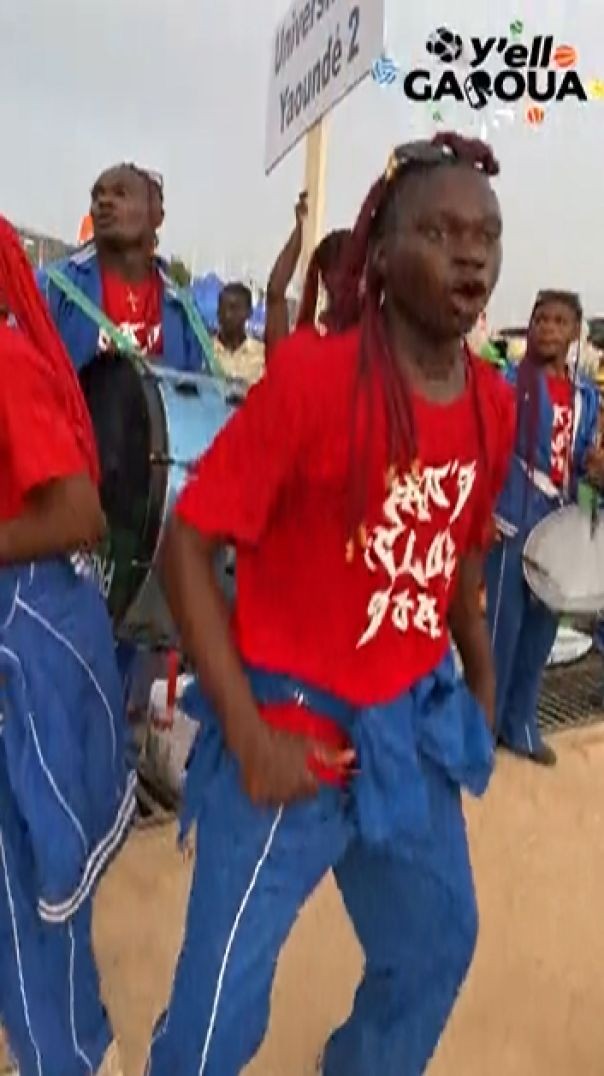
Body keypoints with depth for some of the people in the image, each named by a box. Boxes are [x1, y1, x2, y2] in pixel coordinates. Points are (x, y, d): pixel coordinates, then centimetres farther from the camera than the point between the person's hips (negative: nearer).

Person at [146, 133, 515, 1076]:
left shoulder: (495, 403, -1)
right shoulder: (310, 373, -19)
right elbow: (188, 545, -17)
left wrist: (481, 679, 16)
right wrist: (247, 732, -20)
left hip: (414, 724, 7)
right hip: (292, 727, -6)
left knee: (438, 945, 26)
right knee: (224, 999, 7)